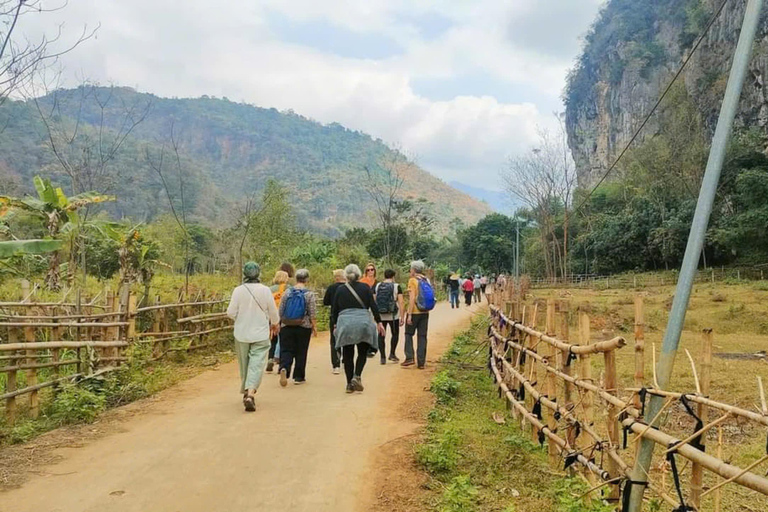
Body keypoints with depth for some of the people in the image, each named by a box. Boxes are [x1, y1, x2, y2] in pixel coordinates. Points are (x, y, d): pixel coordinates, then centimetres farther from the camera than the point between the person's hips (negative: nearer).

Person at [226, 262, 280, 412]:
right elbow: (273, 312, 0)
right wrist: (275, 324, 21)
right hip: (261, 334, -1)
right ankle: (250, 394, -18)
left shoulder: (238, 290, -9)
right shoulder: (265, 290, -8)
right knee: (257, 364, -3)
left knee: (244, 364, 17)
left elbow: (231, 312, -7)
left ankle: (246, 391, 32)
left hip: (242, 334, 2)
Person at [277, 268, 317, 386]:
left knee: (286, 350, 4)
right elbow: (313, 314, -8)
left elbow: (280, 312, 6)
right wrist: (315, 327, 1)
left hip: (286, 327, 2)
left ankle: (284, 368, -22)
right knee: (301, 352, 9)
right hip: (304, 328, -2)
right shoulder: (310, 294, -6)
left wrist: (279, 324, 19)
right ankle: (299, 377, 15)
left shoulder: (287, 293, 2)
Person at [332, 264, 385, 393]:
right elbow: (373, 306, -1)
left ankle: (349, 384, 9)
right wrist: (379, 322, 5)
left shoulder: (340, 289, 6)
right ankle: (357, 376, -8)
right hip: (363, 322, -1)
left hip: (345, 324, 1)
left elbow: (334, 309, 8)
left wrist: (335, 324, 18)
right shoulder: (365, 287, 3)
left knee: (347, 355, 8)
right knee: (363, 352, 13)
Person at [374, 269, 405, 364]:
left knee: (381, 336, 8)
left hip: (380, 316, 2)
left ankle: (383, 357, 7)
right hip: (393, 316, -2)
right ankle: (392, 354, 13)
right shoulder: (396, 286, -5)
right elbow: (401, 303, -9)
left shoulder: (377, 286, 4)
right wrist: (402, 317, -6)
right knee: (395, 334, 17)